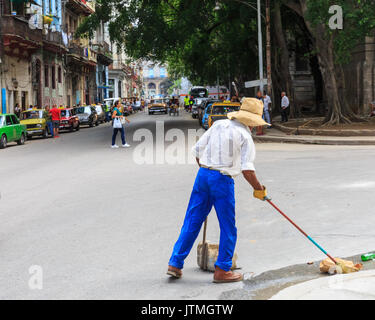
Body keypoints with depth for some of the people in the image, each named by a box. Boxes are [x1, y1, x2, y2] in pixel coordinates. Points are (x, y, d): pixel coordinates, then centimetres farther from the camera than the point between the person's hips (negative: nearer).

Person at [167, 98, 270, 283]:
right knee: (228, 228, 8)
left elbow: (197, 150, 11)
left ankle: (175, 264, 12)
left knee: (192, 222, 12)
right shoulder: (245, 136, -7)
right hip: (223, 180, -6)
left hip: (203, 175, 6)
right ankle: (222, 270, 11)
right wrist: (259, 189, -2)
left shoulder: (218, 125, 9)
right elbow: (247, 169, -15)